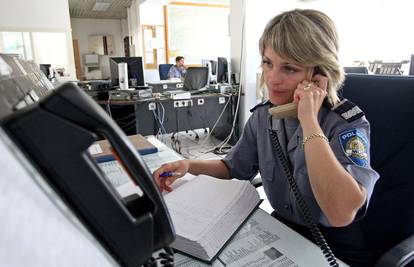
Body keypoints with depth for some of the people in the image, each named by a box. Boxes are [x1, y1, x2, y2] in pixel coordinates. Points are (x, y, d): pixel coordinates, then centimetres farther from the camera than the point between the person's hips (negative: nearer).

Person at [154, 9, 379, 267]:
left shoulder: (348, 123, -20)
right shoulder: (263, 115, -6)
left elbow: (342, 214, -36)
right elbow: (234, 167, 9)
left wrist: (308, 120, -33)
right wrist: (190, 165, -9)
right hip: (281, 229, 5)